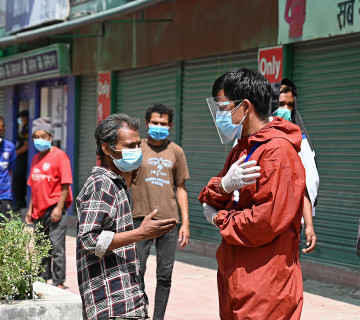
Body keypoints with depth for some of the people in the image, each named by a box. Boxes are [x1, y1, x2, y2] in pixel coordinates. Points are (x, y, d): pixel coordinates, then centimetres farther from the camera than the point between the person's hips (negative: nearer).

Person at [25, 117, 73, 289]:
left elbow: (65, 184, -11)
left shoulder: (59, 155, -7)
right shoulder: (36, 158, 14)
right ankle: (43, 278, 23)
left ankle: (58, 282, -3)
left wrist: (59, 208, -16)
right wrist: (30, 209, 15)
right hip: (39, 210, 7)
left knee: (56, 246, -8)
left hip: (54, 209, -7)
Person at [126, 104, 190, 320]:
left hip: (169, 221, 2)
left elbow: (180, 188, 13)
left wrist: (185, 222, 7)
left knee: (165, 276, 4)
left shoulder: (176, 152, 10)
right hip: (141, 219, -2)